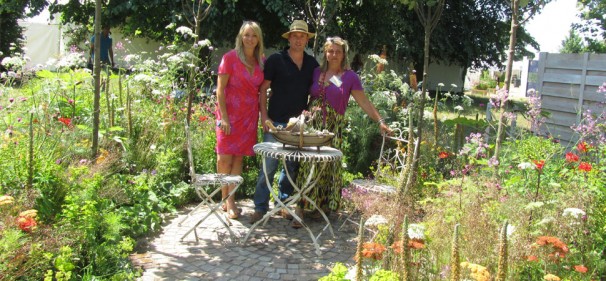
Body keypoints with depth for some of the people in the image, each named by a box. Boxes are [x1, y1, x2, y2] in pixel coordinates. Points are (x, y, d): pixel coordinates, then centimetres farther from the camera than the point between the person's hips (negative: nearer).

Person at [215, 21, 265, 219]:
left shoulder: (261, 61, 7)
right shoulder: (230, 57, -6)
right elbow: (220, 89, -8)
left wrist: (262, 114, 3)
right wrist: (224, 117, -14)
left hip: (250, 115, 4)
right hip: (230, 113, -4)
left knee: (239, 157, 6)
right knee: (225, 158, -3)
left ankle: (231, 200, 12)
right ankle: (225, 199, 12)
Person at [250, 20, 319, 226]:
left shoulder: (312, 63, 9)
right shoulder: (276, 60, -3)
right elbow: (263, 89, -2)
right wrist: (264, 117, -9)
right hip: (276, 122, -4)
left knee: (292, 166, 11)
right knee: (269, 165, -7)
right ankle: (260, 207, 3)